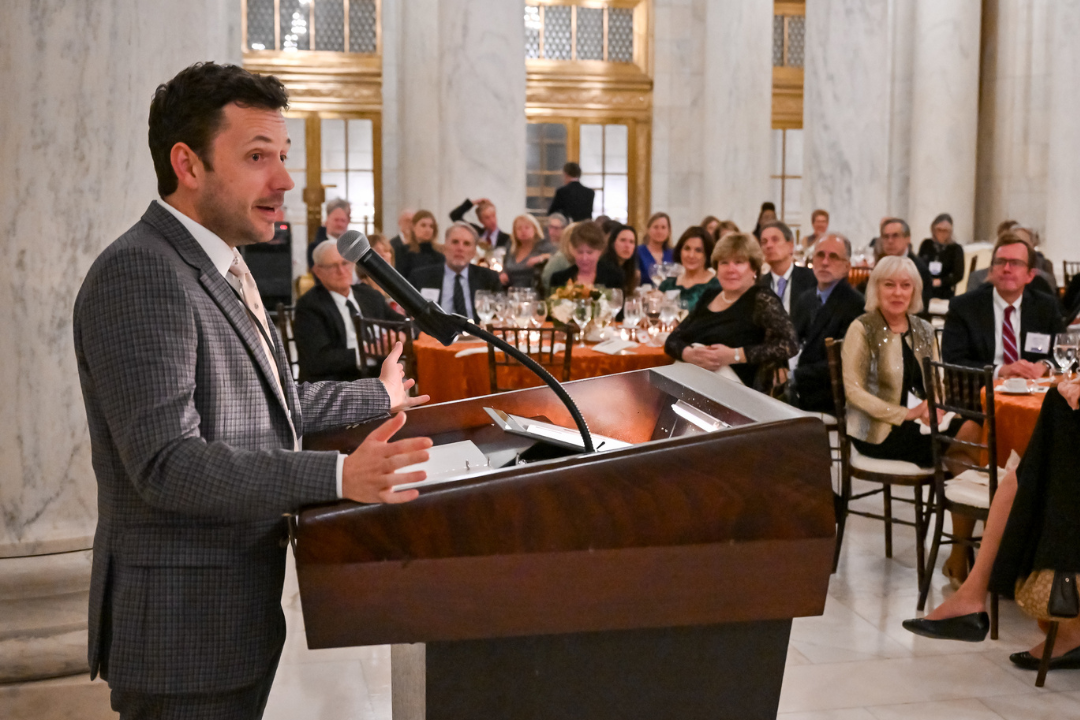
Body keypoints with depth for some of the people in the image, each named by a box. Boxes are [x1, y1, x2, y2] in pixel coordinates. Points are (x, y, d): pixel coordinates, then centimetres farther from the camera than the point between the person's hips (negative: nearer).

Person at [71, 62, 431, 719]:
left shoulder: (219, 266, 13)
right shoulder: (139, 275, -20)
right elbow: (165, 462, -27)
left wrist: (378, 397, 32)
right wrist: (339, 477, -33)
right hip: (183, 626, -10)